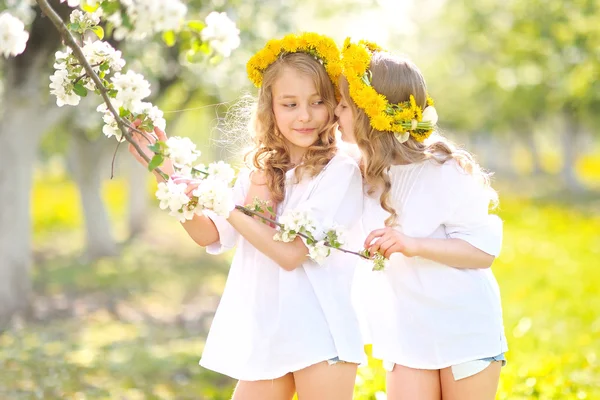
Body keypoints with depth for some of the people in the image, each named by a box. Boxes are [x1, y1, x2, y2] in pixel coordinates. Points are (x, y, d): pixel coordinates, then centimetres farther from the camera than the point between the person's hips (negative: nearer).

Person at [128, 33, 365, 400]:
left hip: (320, 339, -6)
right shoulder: (261, 170, 10)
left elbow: (291, 253, -17)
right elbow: (209, 235, 4)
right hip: (264, 337, 6)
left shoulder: (340, 171, -9)